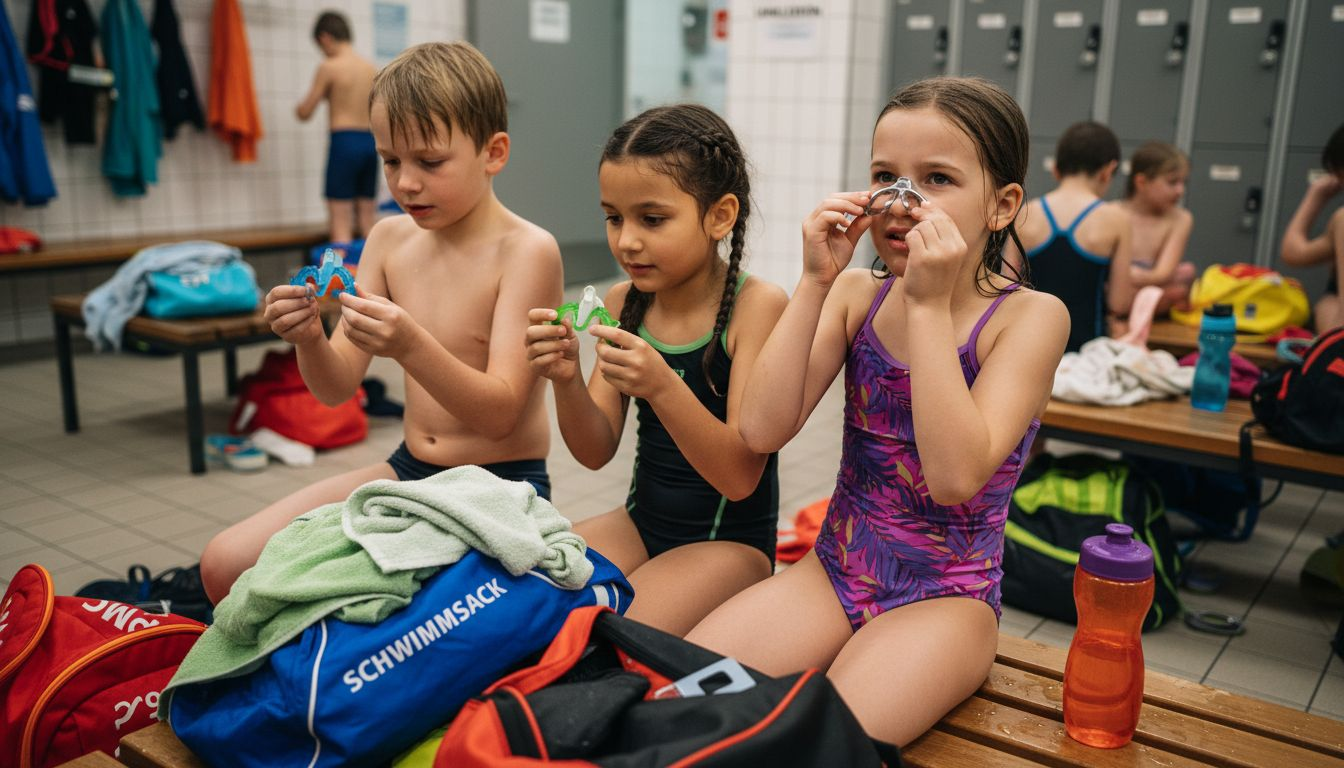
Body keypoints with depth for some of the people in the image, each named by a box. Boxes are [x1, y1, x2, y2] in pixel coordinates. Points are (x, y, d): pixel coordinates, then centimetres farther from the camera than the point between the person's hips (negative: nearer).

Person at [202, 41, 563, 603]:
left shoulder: (526, 250, -16)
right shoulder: (390, 238, 3)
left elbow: (499, 413, -22)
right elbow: (337, 389, 1)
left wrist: (410, 346, -38)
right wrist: (309, 339, -21)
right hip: (408, 471, 6)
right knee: (226, 564, -4)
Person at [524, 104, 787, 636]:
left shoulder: (757, 305, -18)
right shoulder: (623, 302, -1)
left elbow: (740, 478, -22)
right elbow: (596, 452, -1)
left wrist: (662, 387, -37)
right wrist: (566, 381, -21)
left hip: (729, 541, -5)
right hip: (640, 523, 6)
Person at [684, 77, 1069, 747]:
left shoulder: (1030, 315, -10)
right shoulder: (857, 294, 2)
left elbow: (956, 477, -25)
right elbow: (762, 430, -10)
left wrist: (929, 305, -24)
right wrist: (815, 282, -14)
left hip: (944, 597, -3)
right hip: (831, 572, 4)